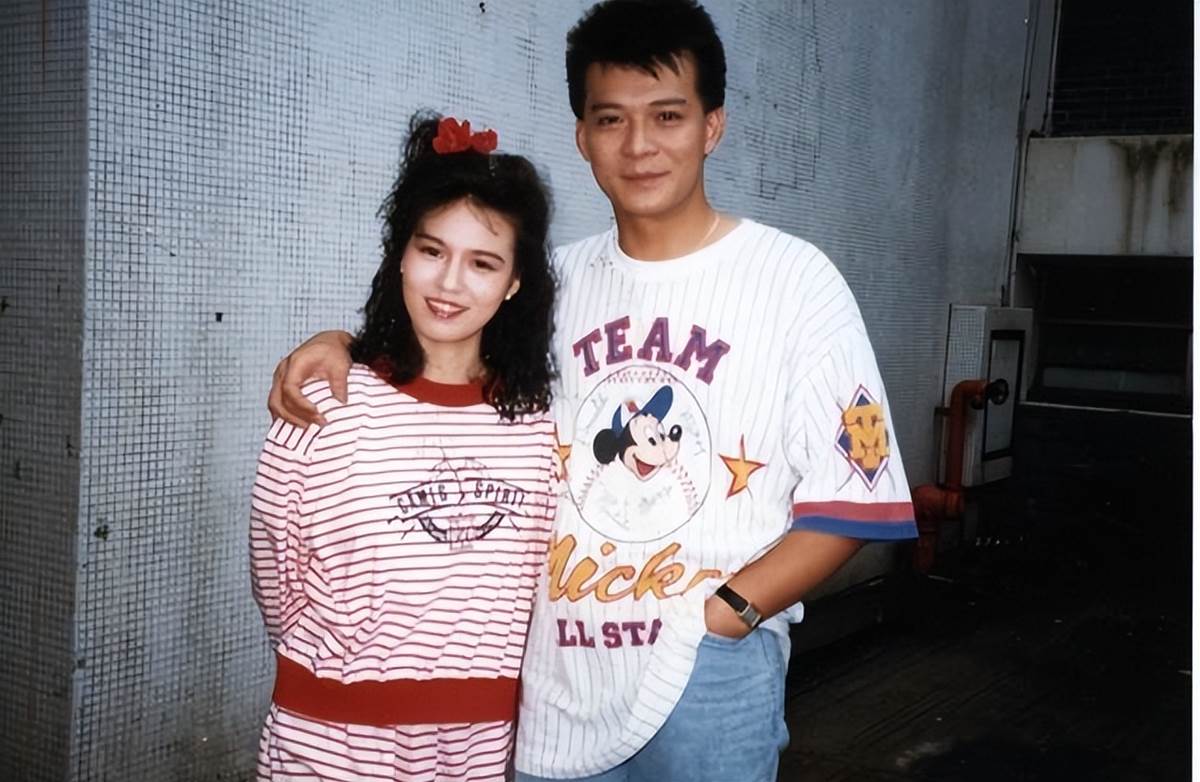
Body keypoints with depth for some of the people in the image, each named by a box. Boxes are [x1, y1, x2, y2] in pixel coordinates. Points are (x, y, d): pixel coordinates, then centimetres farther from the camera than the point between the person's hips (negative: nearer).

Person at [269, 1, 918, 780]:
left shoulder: (793, 278, -7)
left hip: (710, 682, -3)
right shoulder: (558, 281, 5)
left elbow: (851, 498, -7)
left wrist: (725, 612, -17)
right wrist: (346, 344, 0)